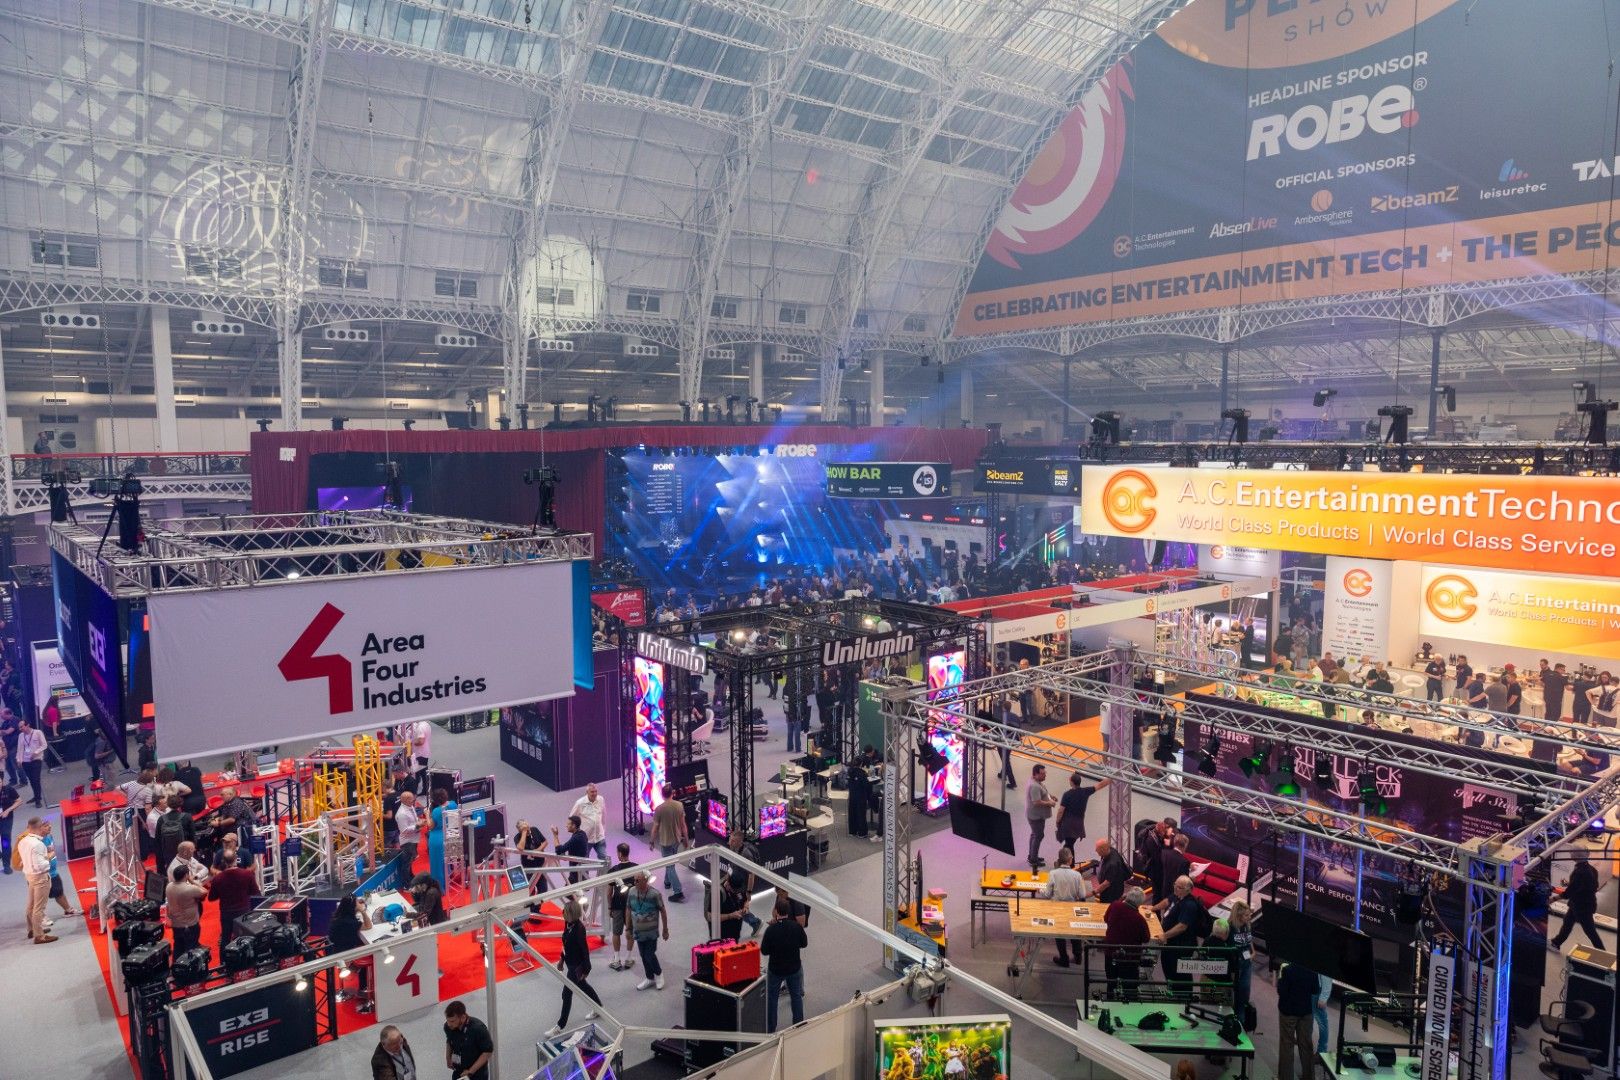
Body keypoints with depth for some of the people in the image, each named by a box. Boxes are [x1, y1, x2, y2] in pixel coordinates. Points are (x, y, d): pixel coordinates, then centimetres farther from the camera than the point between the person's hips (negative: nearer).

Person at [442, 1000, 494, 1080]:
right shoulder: (448, 1027, -12)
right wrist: (448, 1058, -3)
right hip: (458, 1073, 5)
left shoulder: (478, 1028, -27)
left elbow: (488, 1052, -19)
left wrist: (471, 1071, -21)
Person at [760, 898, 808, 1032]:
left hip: (775, 969, -2)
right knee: (796, 996, 21)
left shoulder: (771, 929, -26)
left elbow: (764, 951, -15)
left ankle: (770, 1029, 26)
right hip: (794, 968, 2)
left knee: (771, 998, 18)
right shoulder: (797, 927, -17)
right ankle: (799, 1024, 30)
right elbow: (804, 944, -2)